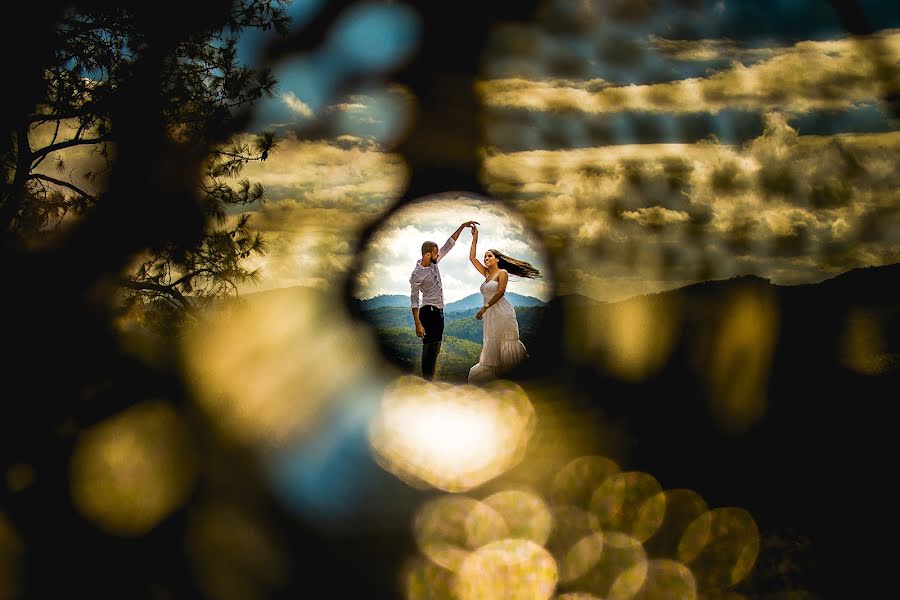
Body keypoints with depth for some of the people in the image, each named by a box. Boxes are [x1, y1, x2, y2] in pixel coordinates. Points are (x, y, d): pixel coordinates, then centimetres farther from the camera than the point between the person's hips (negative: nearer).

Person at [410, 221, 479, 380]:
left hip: (439, 311, 9)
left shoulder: (434, 263, 4)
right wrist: (418, 324, -21)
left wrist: (462, 226, 4)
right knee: (429, 348, -8)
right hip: (429, 312, -9)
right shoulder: (417, 274, -17)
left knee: (435, 348, 13)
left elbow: (448, 245, 10)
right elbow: (414, 300, -16)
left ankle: (430, 379, 19)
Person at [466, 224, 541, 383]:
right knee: (492, 346, 3)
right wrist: (475, 239, 11)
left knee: (506, 344, -8)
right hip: (490, 314, 7)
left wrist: (484, 308, -18)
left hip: (502, 312, -7)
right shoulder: (486, 273, 17)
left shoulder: (502, 273, -3)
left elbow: (500, 292, -14)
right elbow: (472, 258, 17)